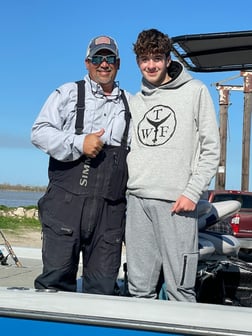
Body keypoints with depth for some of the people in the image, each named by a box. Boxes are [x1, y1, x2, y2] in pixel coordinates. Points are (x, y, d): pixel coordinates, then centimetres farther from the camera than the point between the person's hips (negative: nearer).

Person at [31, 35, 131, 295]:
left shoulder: (129, 104, 18)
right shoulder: (68, 93, 11)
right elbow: (39, 132, 1)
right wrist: (78, 144, -12)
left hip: (111, 206, 3)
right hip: (67, 200, -2)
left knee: (103, 286, 5)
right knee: (56, 276, -3)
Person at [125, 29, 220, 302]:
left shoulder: (194, 91, 5)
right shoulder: (133, 102, 19)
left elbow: (210, 148, 0)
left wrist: (192, 192, -9)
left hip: (177, 202, -4)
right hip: (137, 200, 4)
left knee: (179, 288, -5)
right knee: (140, 287, 7)